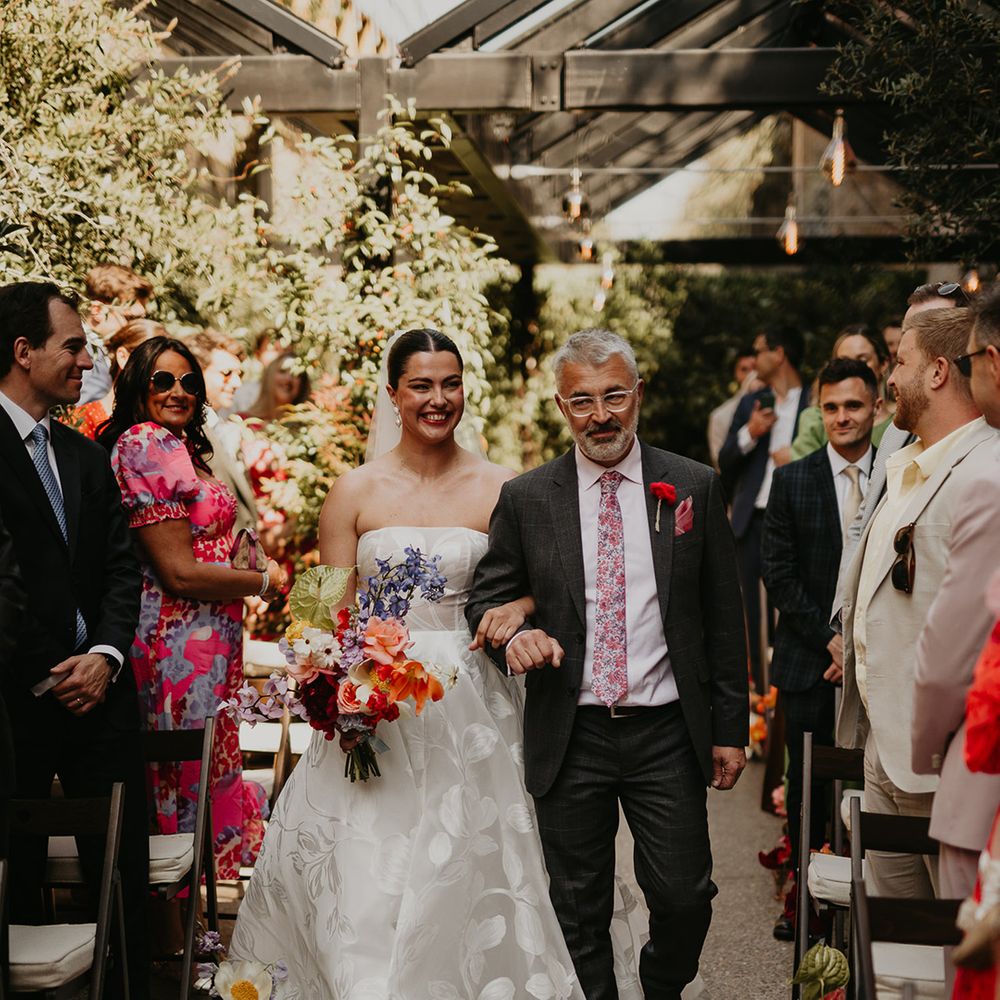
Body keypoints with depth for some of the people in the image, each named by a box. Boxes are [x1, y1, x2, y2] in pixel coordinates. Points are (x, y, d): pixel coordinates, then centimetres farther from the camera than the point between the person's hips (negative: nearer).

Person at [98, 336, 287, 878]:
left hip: (210, 641, 9)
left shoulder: (181, 449, 16)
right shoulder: (147, 444, -13)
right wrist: (263, 582, -7)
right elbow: (180, 573, -17)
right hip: (183, 643, -9)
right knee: (193, 778, -1)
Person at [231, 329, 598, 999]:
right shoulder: (355, 492, 2)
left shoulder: (498, 489, 2)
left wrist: (515, 609, -15)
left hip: (469, 705, 0)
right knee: (364, 882, -3)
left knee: (462, 875, 2)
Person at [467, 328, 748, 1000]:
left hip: (668, 734, 0)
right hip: (569, 737, 0)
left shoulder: (694, 488, 2)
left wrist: (730, 728, 3)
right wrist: (513, 635, -16)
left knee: (685, 898, 3)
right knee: (580, 912, 9)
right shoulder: (526, 499, 2)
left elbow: (723, 616, 4)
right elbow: (486, 598, 8)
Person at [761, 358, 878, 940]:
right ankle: (803, 892, 18)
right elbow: (779, 573, 0)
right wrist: (830, 639, -9)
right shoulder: (792, 481, 3)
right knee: (808, 781, 6)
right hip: (811, 662, 0)